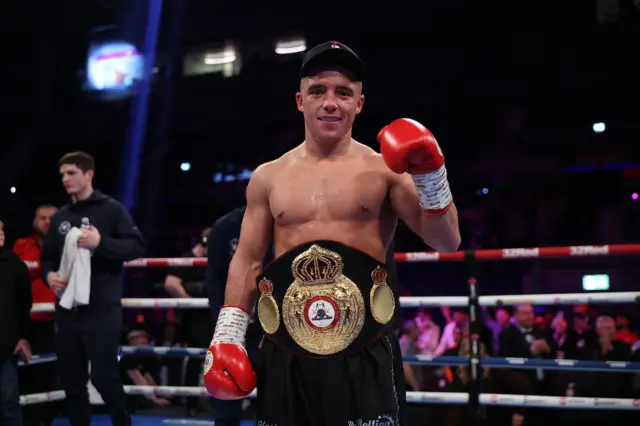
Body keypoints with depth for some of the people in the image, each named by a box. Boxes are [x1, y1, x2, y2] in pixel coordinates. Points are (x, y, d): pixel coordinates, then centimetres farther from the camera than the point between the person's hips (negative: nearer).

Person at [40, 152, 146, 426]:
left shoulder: (111, 209, 0)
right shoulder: (60, 217, 16)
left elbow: (137, 247, -7)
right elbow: (47, 256, 20)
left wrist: (101, 242, -21)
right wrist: (49, 274, -2)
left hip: (102, 308, -6)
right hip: (67, 308, 6)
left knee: (103, 375, -9)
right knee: (70, 378, 9)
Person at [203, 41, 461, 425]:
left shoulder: (386, 169, 2)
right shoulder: (268, 178, 10)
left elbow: (447, 243, -3)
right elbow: (248, 262, 13)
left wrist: (431, 177, -17)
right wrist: (227, 335, 6)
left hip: (366, 354, -2)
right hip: (285, 355, 3)